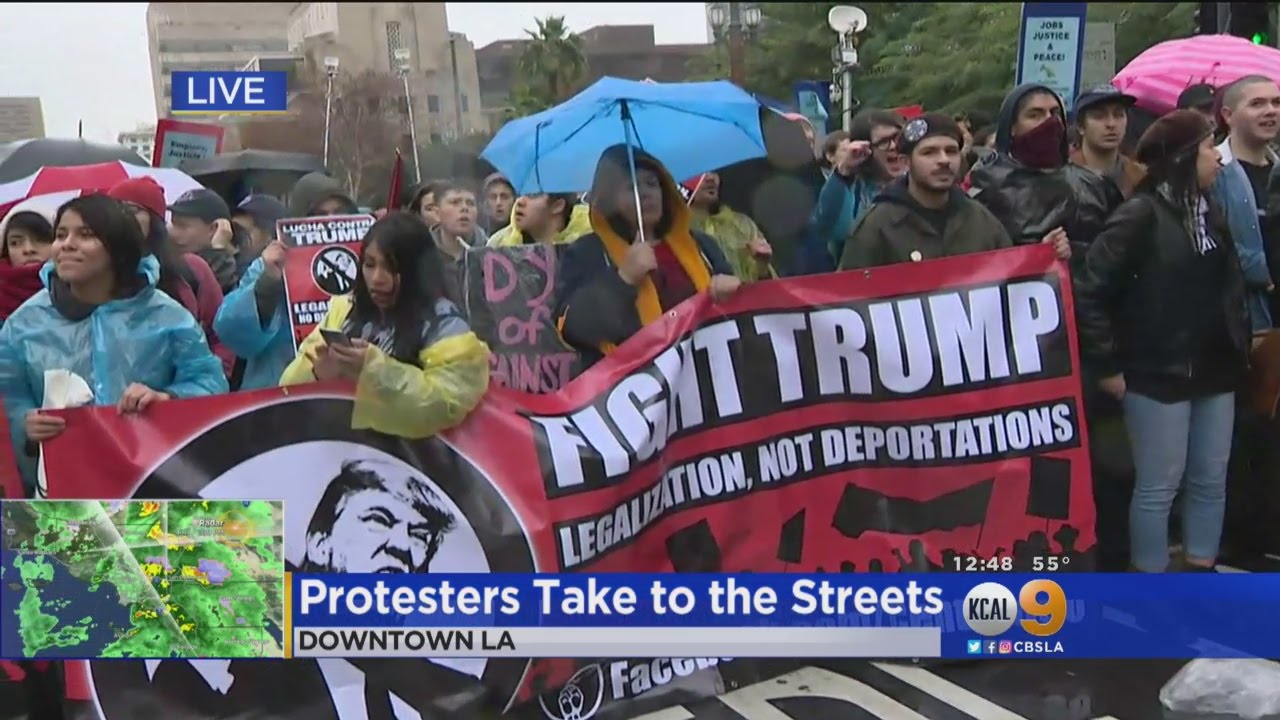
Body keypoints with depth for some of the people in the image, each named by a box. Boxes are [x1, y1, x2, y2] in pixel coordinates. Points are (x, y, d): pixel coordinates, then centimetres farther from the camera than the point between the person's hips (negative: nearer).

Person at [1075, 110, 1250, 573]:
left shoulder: (1207, 212, 11)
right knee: (1159, 487, 1)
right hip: (1159, 375, -7)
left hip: (1214, 372, 7)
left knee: (1211, 481, 13)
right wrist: (1108, 365, -15)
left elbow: (1229, 287, 15)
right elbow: (1089, 291, -18)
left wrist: (1239, 345, 5)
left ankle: (1202, 570, 27)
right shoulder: (1142, 214, -12)